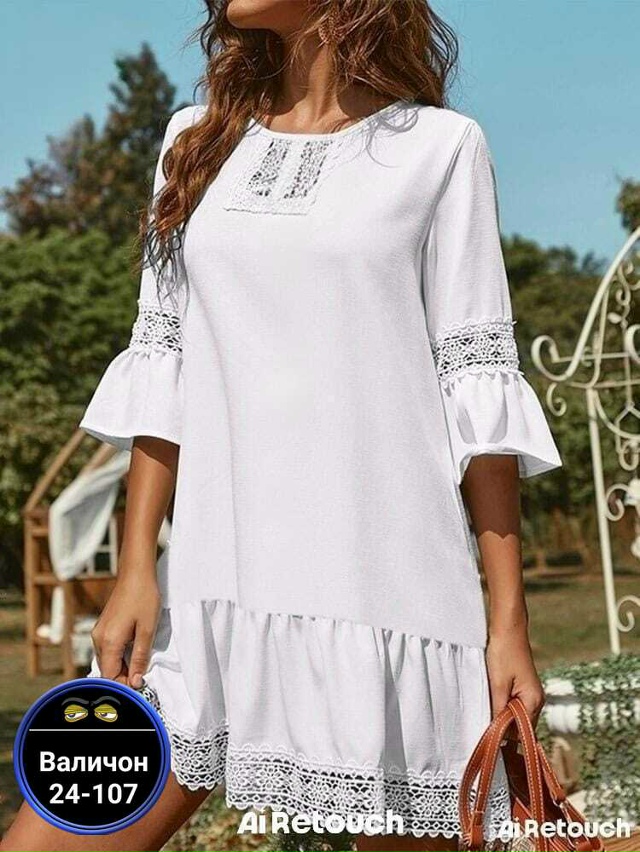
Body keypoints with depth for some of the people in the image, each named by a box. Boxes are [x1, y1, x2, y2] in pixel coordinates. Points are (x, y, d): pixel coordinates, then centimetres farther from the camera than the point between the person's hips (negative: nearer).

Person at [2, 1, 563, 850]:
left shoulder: (438, 148, 3)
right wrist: (137, 571, 3)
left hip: (384, 596, -3)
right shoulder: (197, 141, 14)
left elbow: (476, 381, -1)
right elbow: (161, 364, 11)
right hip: (214, 592, 4)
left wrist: (508, 619, -4)